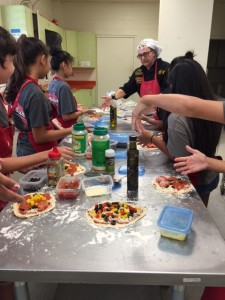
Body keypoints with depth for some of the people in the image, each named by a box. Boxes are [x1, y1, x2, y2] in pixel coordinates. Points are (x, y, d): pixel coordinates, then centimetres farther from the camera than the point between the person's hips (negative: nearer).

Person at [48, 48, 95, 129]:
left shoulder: (52, 83, 2)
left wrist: (75, 107, 14)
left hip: (56, 127, 8)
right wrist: (84, 111, -10)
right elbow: (66, 116, -22)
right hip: (66, 129, -8)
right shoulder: (64, 86, -22)